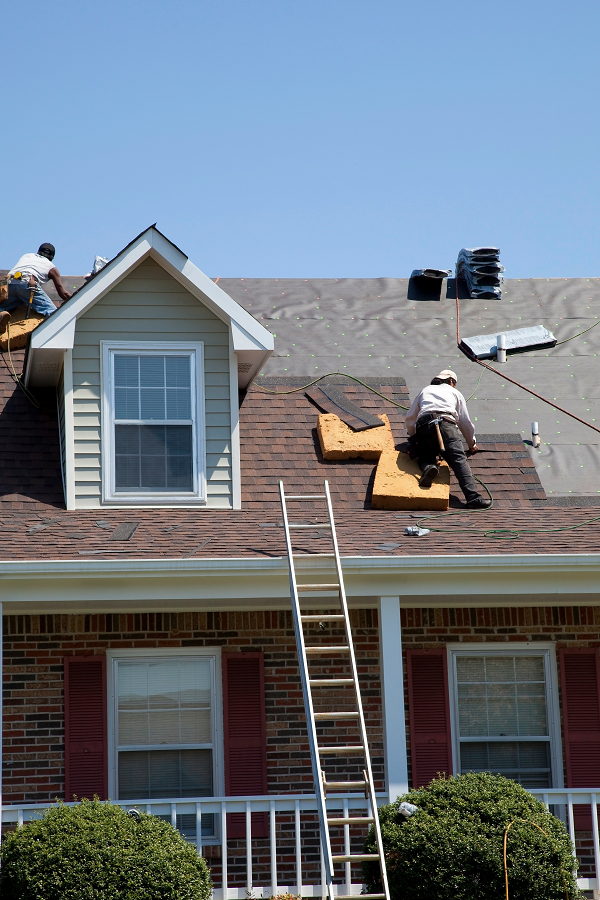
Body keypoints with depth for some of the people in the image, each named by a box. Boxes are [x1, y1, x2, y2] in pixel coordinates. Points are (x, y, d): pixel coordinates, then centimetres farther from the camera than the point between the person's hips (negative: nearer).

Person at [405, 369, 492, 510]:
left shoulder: (425, 391, 38)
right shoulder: (454, 392, 32)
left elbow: (410, 419, 36)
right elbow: (465, 422, 31)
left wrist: (414, 437, 52)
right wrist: (472, 443, 45)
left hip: (423, 425, 2)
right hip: (446, 423, -2)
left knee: (426, 458, 11)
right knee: (459, 460, -12)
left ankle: (428, 467, -28)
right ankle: (473, 497, -29)